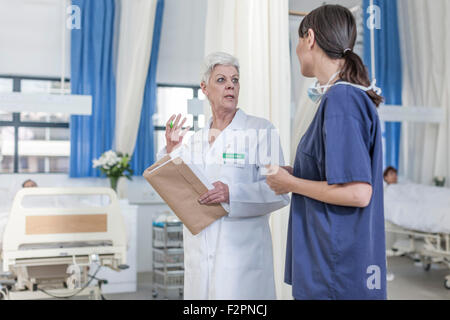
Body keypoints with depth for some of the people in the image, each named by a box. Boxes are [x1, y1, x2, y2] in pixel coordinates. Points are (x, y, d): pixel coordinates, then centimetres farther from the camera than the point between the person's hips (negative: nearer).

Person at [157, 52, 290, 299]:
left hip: (241, 250, -4)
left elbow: (279, 191, -11)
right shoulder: (195, 139, 13)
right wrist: (170, 151, 2)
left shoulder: (261, 130, -2)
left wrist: (232, 194, -25)